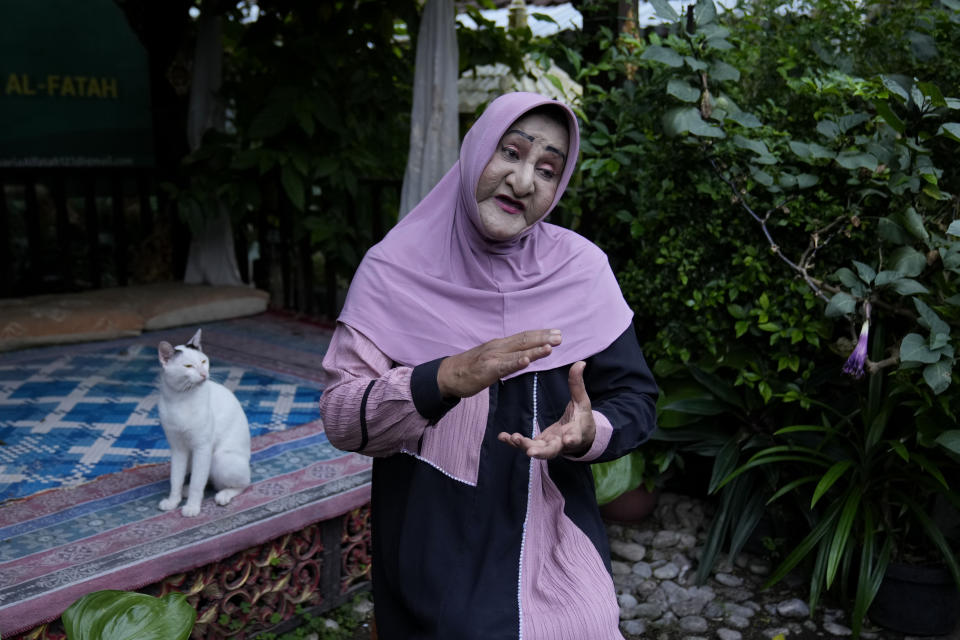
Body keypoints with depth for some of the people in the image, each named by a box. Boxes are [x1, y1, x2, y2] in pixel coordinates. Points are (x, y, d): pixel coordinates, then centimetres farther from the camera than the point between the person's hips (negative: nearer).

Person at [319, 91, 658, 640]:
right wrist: (445, 379, -31)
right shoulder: (394, 270, -10)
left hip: (555, 553, 2)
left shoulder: (582, 270, -6)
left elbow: (634, 399, -3)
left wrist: (589, 431, -25)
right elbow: (341, 418, -14)